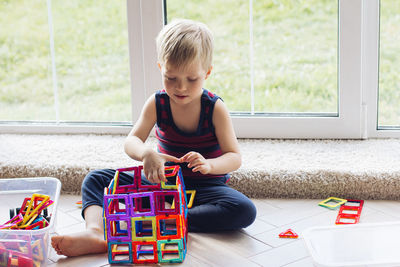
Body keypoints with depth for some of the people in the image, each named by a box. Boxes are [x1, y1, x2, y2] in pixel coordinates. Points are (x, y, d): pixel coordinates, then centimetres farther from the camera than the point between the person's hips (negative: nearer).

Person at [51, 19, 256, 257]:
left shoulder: (215, 108, -13)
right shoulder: (157, 103, -6)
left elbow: (235, 157, -15)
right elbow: (132, 141, -15)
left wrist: (208, 165, -38)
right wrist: (146, 154, -40)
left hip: (205, 186, -3)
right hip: (162, 182, 3)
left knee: (244, 211, -34)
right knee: (96, 179, -7)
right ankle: (96, 233, -36)